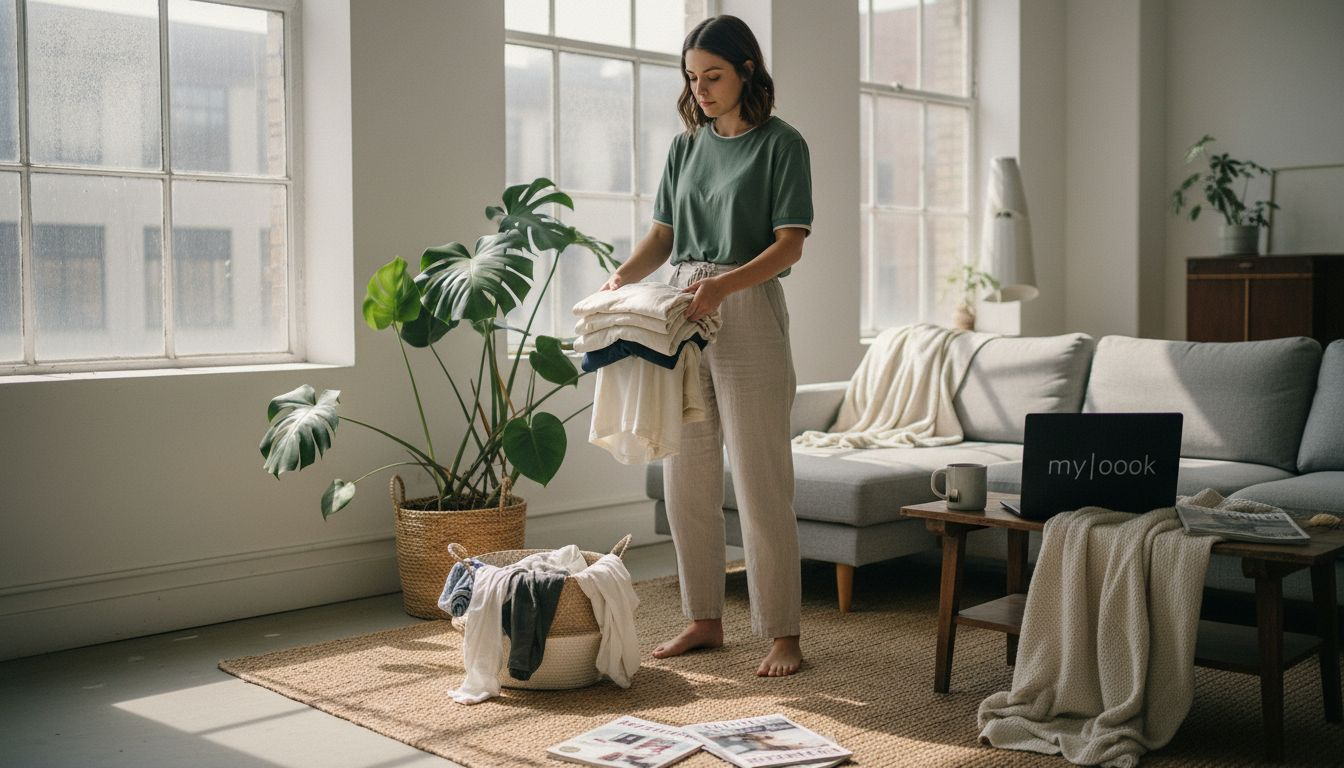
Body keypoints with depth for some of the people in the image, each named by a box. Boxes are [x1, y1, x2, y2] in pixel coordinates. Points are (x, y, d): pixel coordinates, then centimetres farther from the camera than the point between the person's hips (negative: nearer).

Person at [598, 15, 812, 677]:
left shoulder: (781, 144, -2)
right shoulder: (687, 144, 15)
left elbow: (789, 245, -10)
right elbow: (663, 234, 15)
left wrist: (723, 285, -25)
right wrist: (621, 278, -4)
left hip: (747, 315, -6)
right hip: (679, 310, 6)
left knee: (761, 485, -5)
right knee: (686, 482, 8)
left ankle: (783, 633, 4)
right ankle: (705, 620, 20)